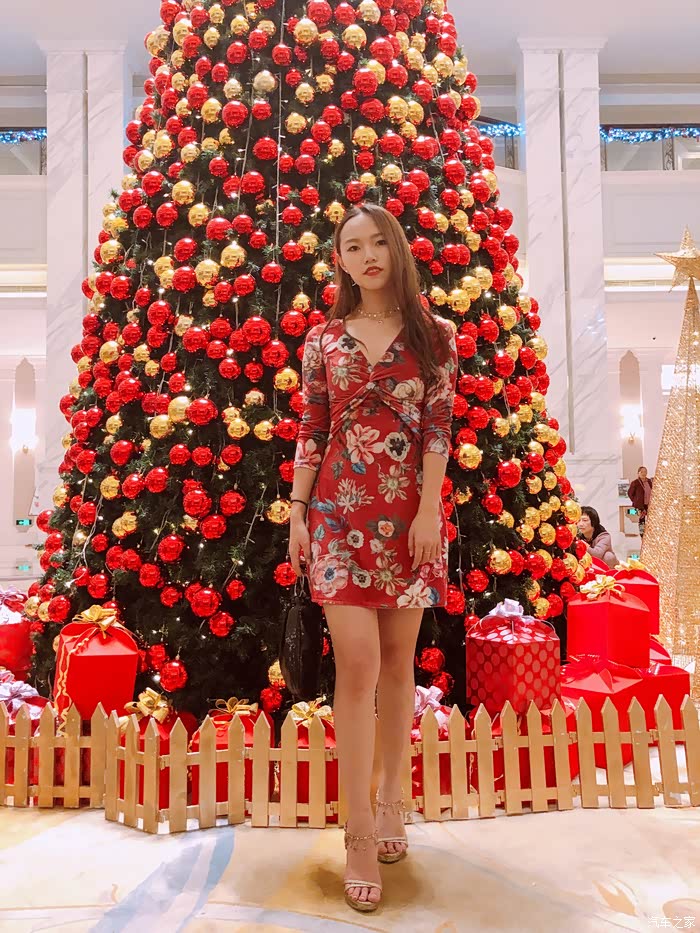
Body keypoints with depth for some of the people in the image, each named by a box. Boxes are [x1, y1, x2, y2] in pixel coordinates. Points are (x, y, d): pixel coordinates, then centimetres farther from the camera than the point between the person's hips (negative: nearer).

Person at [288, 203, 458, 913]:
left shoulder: (433, 335, 5)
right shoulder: (324, 339, 8)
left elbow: (438, 428, -1)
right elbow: (310, 432, 6)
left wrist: (429, 509, -9)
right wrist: (296, 514, 2)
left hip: (410, 511, 0)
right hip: (340, 510, 0)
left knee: (398, 660, 8)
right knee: (358, 662, -6)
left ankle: (391, 800, 26)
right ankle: (360, 831, 4)